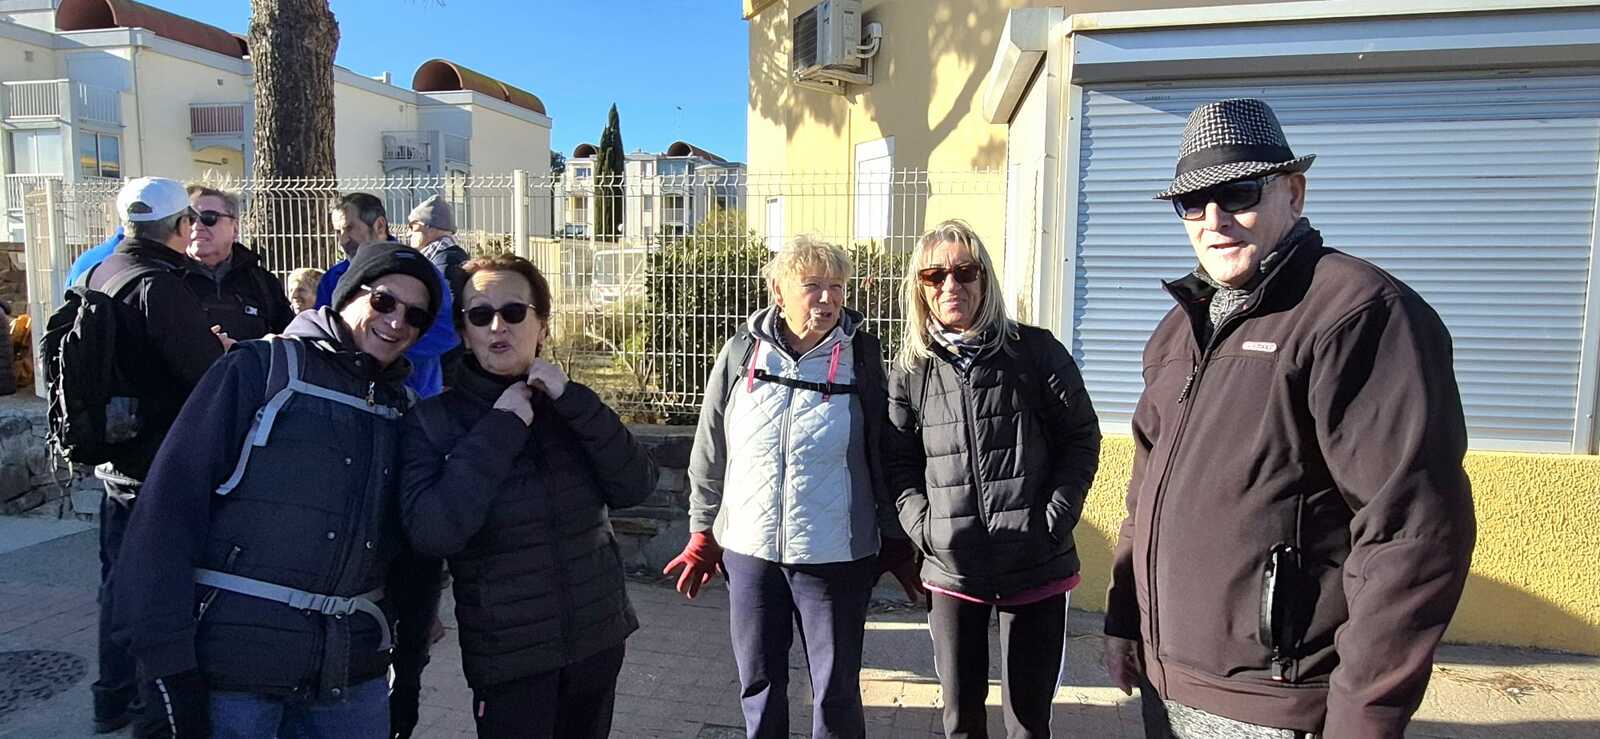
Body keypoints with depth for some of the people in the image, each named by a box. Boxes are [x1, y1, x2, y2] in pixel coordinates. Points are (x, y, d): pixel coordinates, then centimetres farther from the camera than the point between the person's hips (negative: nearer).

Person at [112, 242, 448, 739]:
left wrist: (410, 670, 14)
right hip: (234, 666, -4)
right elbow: (170, 507, -10)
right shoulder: (262, 369, -5)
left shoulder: (403, 411, 9)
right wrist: (169, 659, -14)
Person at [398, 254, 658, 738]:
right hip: (509, 653, -4)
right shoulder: (434, 420, -7)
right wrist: (501, 428, -21)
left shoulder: (570, 405, 3)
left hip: (598, 636, 4)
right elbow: (430, 533, -22)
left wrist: (571, 398, -17)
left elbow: (635, 488, -10)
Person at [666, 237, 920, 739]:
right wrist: (703, 534, 10)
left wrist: (897, 544, 4)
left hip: (836, 555, -2)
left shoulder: (861, 357, -5)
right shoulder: (742, 353, -1)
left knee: (837, 690, 10)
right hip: (749, 549, 2)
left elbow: (886, 454, 1)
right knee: (758, 684, 17)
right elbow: (710, 452, 7)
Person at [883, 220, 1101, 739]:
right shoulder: (909, 370, 2)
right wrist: (924, 527, -9)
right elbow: (899, 463, 5)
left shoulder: (1037, 351, -3)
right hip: (951, 569, 1)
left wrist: (1054, 520, -10)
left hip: (1038, 567, -1)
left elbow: (1081, 438, -1)